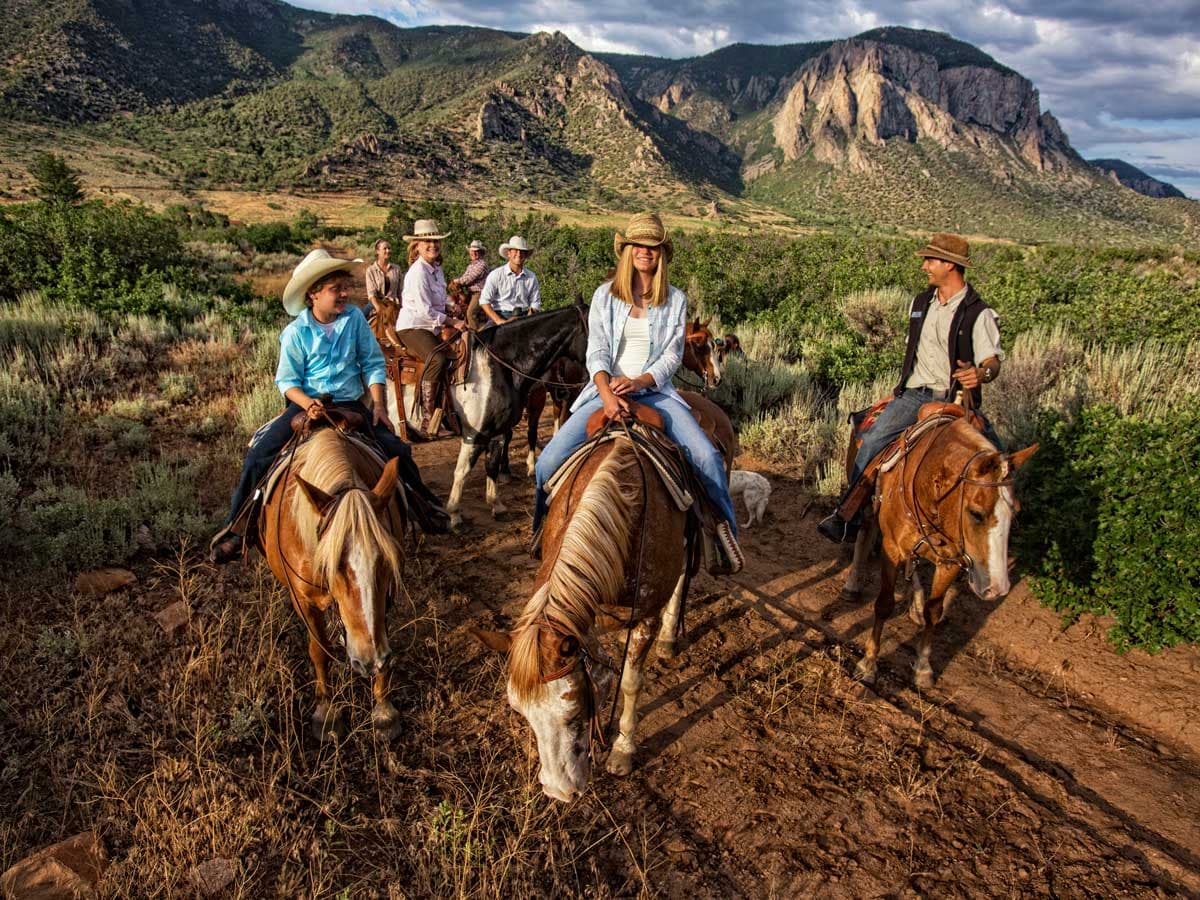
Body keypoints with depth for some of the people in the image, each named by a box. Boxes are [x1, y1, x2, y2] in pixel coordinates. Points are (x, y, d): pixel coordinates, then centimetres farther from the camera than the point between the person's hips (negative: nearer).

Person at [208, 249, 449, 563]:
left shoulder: (355, 318, -5)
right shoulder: (296, 332, -9)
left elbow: (373, 364, 1)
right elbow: (287, 380, -6)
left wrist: (379, 404, -9)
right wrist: (308, 404, -26)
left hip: (349, 404, 1)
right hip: (307, 403, -1)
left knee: (397, 451, -10)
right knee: (258, 456, -16)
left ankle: (426, 505, 17)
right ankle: (234, 527, 0)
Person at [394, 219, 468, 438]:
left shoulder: (437, 268, 12)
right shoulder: (418, 272, -16)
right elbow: (425, 310, -21)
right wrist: (453, 322, -16)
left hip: (433, 328, 10)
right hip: (412, 327, -10)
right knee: (437, 359, -31)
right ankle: (427, 419, -26)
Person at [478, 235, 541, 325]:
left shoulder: (531, 277, 10)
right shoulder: (496, 275, 1)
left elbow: (535, 304, 12)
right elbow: (484, 301, -3)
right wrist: (498, 320, -15)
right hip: (500, 315, -3)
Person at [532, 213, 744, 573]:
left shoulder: (675, 300, 7)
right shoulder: (605, 295, 6)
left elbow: (672, 355, 1)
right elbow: (596, 352, -3)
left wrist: (638, 382, -18)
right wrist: (607, 393, -22)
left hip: (655, 392, 0)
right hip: (606, 391, 0)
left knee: (707, 456, -22)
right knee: (549, 461, -16)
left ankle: (725, 525, 4)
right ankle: (544, 527, 13)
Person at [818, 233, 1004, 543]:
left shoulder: (979, 313, -4)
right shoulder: (920, 303, 14)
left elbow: (992, 360, -7)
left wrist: (981, 373, -31)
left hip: (956, 401, -3)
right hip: (914, 394, 3)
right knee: (872, 442, -17)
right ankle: (847, 515, -14)